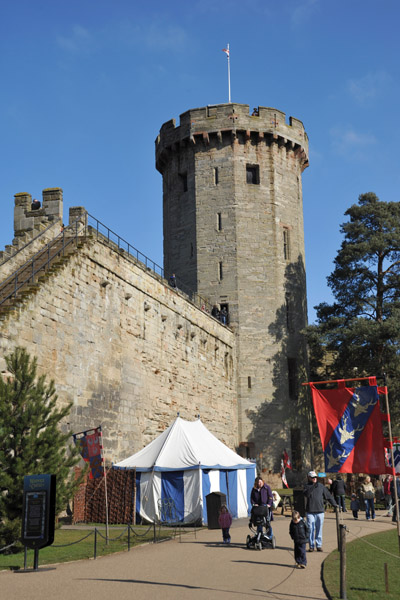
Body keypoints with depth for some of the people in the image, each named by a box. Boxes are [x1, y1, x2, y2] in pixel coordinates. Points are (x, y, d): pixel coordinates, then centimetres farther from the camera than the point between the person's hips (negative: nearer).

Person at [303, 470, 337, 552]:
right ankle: (311, 546, 7)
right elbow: (306, 494, -17)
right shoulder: (307, 486, 4)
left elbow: (328, 495, 13)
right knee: (311, 529, -1)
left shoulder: (321, 486, 9)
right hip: (310, 512, -2)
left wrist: (334, 504, 10)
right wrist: (313, 486, -24)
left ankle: (319, 545, 12)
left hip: (320, 511, 2)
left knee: (319, 529, 4)